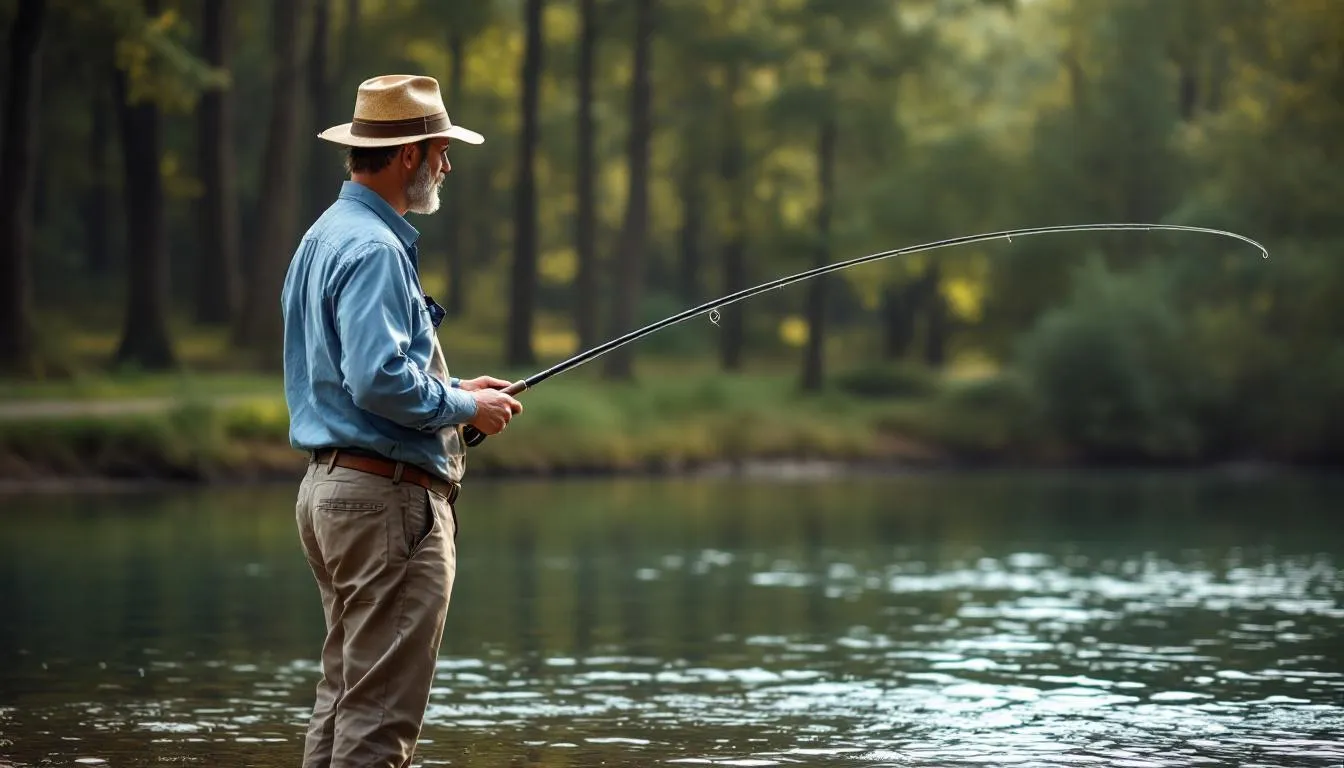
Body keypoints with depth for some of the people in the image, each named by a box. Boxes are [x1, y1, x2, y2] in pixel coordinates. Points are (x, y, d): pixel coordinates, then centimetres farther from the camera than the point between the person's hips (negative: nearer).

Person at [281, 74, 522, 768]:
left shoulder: (326, 236, 17)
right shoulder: (373, 249, -16)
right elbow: (379, 380, -25)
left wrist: (452, 388, 17)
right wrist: (464, 407, -10)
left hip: (329, 484, 11)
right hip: (387, 497, -11)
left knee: (344, 697, 14)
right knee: (380, 711, -8)